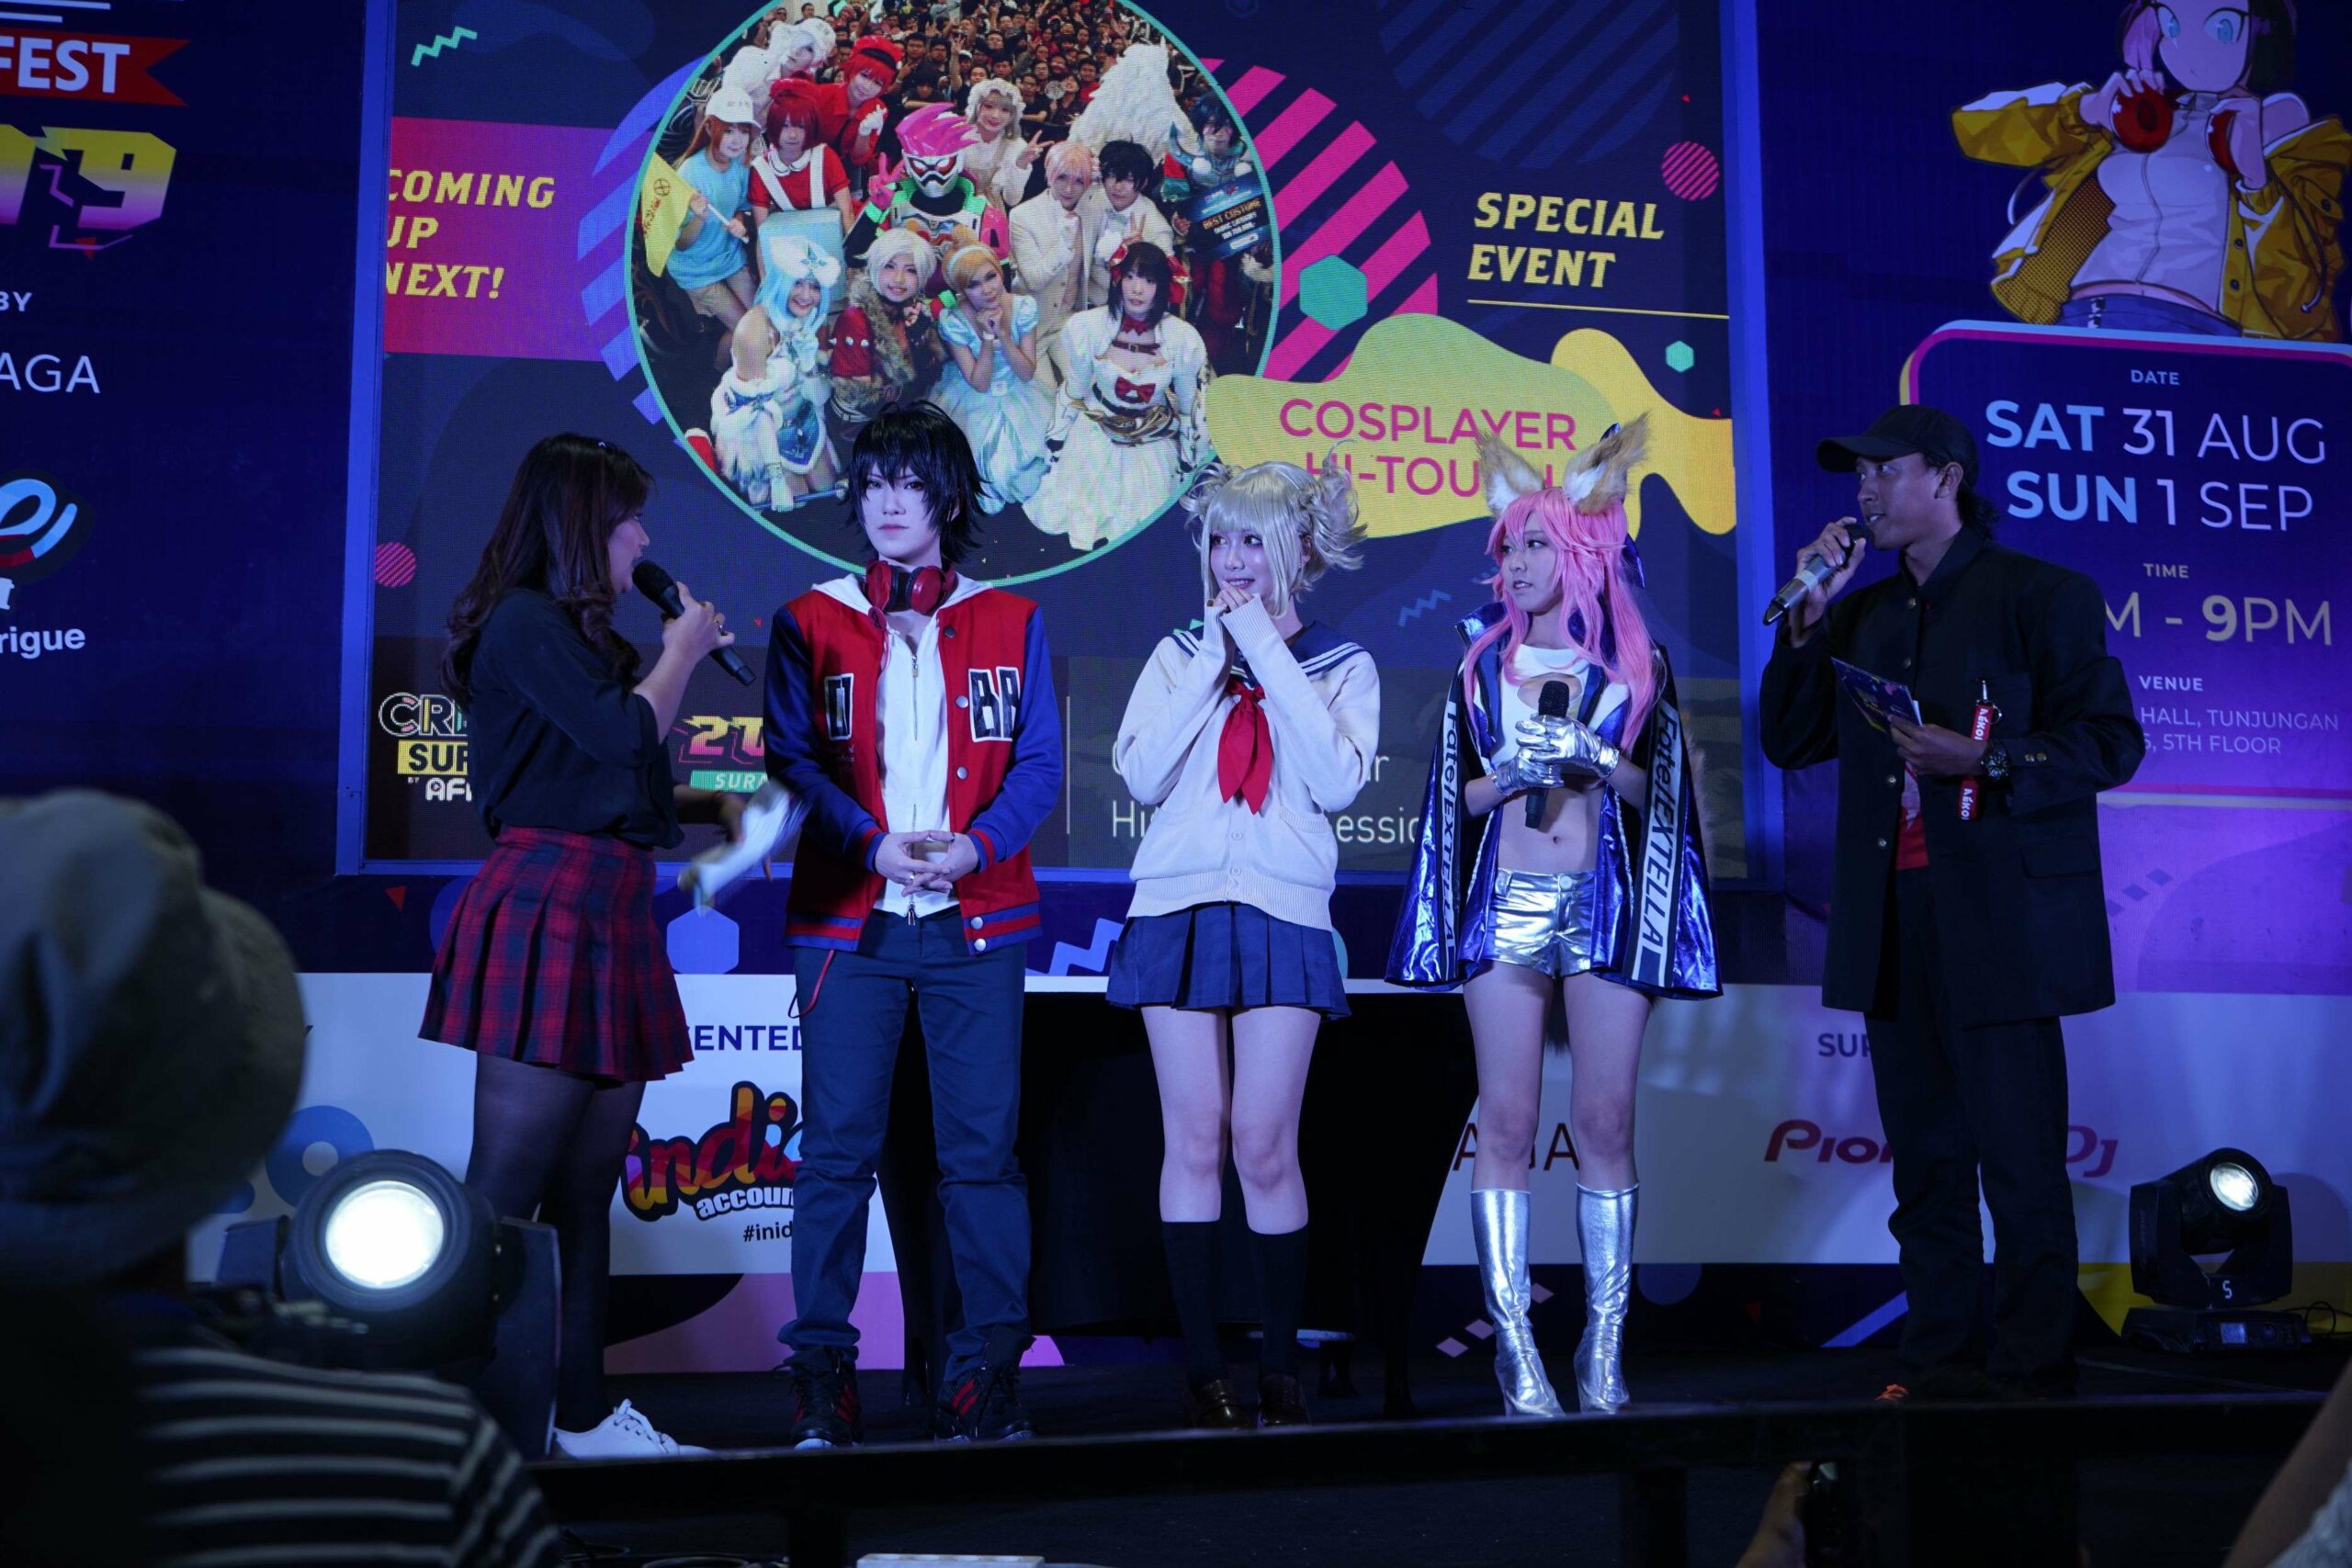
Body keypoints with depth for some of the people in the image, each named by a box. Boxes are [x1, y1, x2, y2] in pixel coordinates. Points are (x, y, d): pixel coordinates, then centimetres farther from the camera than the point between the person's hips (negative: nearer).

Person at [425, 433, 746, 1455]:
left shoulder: (572, 635, 23)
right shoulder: (525, 622, -7)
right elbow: (629, 735, -17)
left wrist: (711, 805, 13)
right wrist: (683, 651, 0)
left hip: (604, 915, 10)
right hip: (548, 912, -10)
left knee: (588, 1187, 10)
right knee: (505, 1186, -10)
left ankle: (582, 1414, 16)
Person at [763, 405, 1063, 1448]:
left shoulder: (1010, 624, 12)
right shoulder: (812, 622, 11)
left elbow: (1039, 764, 5)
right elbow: (790, 759, 2)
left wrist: (975, 845, -14)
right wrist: (872, 844, -15)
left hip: (976, 920, 0)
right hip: (847, 919, 0)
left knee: (983, 1147, -1)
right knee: (836, 1148, -2)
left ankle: (989, 1364, 6)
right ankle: (821, 1371, 5)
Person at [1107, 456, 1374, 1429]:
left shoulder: (1342, 666, 10)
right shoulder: (1177, 655, 14)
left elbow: (1340, 782, -7)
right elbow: (1142, 777, 2)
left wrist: (1269, 656, -6)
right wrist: (1212, 666, -2)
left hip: (1282, 913, -2)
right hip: (1178, 906, 2)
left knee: (1265, 1144, -7)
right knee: (1193, 1139, -1)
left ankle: (1280, 1367, 3)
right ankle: (1202, 1366, 5)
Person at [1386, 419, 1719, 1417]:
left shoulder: (1634, 664, 8)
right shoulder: (1482, 663, 11)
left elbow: (1658, 791, 9)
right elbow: (1461, 792, 12)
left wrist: (1597, 759, -9)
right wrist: (1511, 774, -7)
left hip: (1606, 907, -1)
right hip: (1505, 906, 1)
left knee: (1604, 1121, -2)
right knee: (1506, 1121, -3)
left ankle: (1602, 1347, 6)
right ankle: (1514, 1346, 2)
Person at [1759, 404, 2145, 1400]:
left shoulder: (2041, 596, 0)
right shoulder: (1868, 613, 18)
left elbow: (2112, 742, -5)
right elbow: (1788, 741, 15)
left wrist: (1985, 759, -18)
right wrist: (1809, 616, 6)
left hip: (1999, 924, -6)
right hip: (1894, 924, 6)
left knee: (2020, 1161, -5)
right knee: (1925, 1159, 9)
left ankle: (2034, 1375, 3)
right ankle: (1939, 1366, 15)